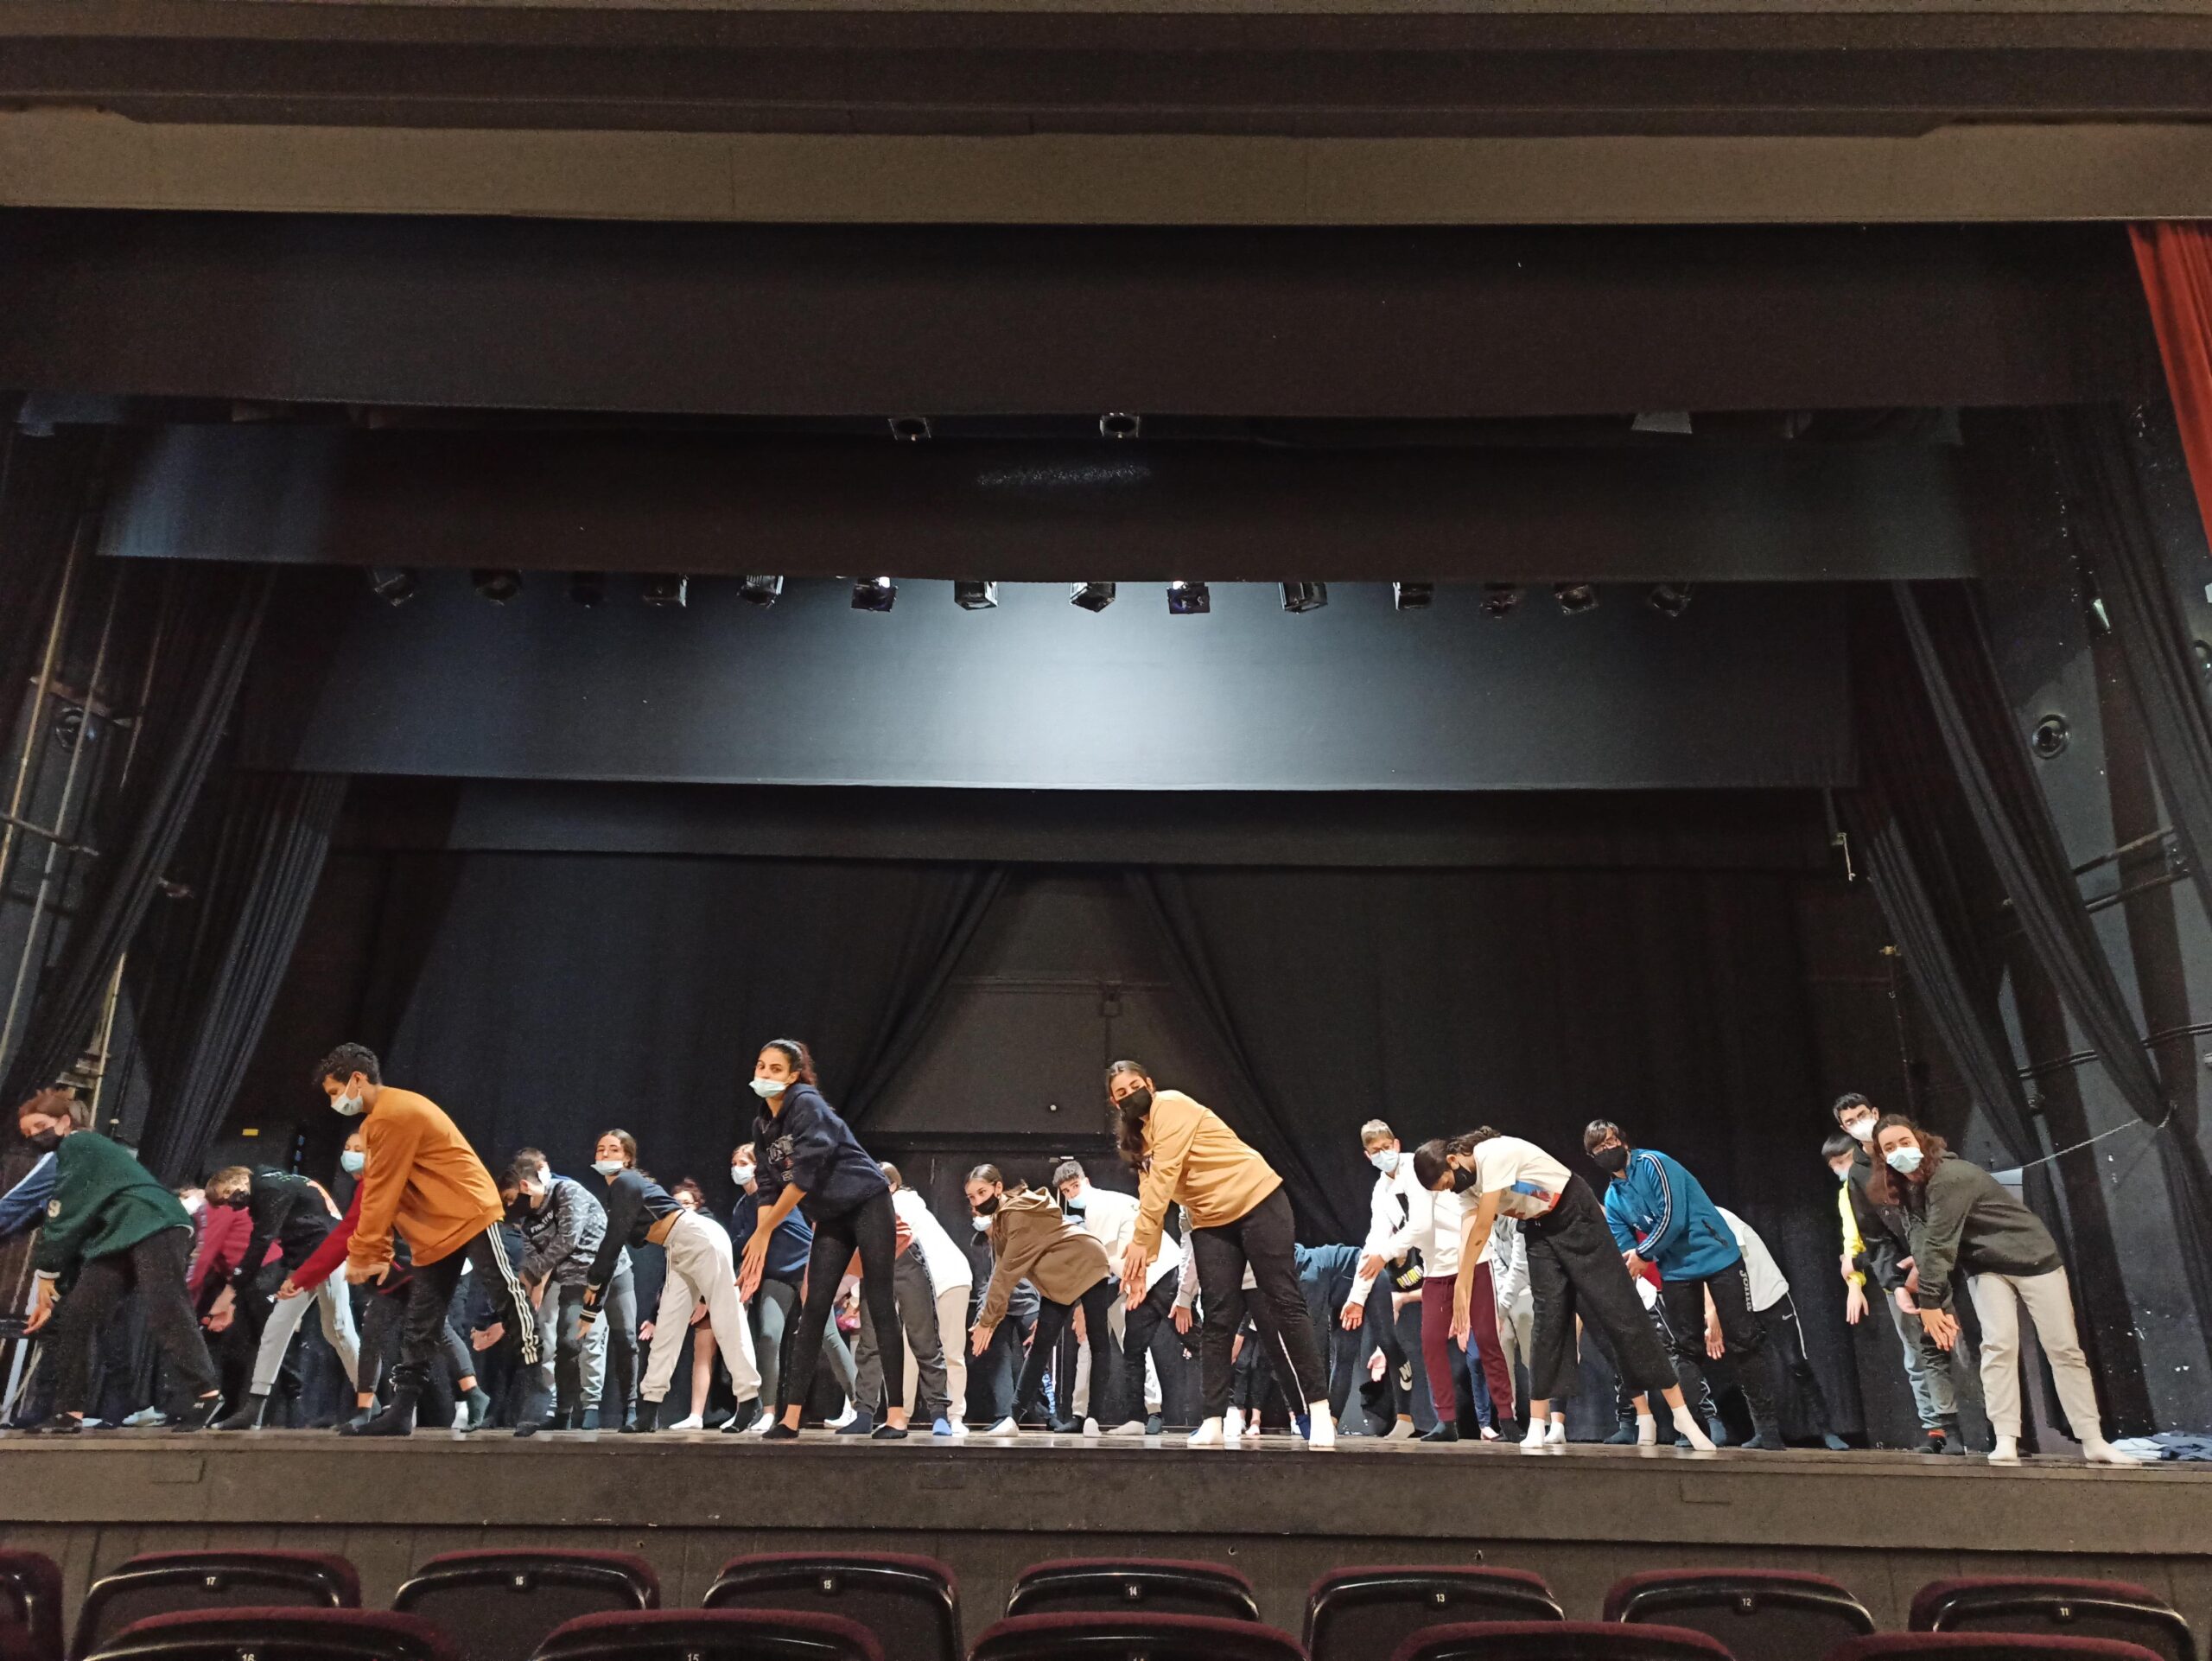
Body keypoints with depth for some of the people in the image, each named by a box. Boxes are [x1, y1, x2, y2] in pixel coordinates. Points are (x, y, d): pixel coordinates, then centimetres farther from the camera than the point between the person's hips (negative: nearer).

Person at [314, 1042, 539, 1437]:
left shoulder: (393, 1114, -15)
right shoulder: (378, 1120, 17)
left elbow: (381, 1194, -13)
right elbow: (377, 1195, 19)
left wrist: (361, 1255, -7)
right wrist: (379, 1254, 15)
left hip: (470, 1216, -10)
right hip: (433, 1235, 11)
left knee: (507, 1298, -9)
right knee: (418, 1325, 9)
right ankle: (400, 1412, 13)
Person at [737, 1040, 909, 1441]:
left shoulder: (807, 1106, -17)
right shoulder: (762, 1126, 7)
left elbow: (803, 1177, -22)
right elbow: (769, 1188, 7)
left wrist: (762, 1232, -15)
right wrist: (759, 1252, -1)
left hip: (867, 1205, -7)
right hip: (831, 1219, 7)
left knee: (880, 1307, -6)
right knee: (813, 1312, 2)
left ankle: (896, 1416, -2)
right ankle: (791, 1418, 4)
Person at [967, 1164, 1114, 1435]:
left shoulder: (1020, 1213, -24)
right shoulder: (1001, 1219, 6)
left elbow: (1008, 1271, -25)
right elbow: (1002, 1271, 8)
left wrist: (986, 1321, -21)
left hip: (1088, 1268, -9)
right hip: (1059, 1283, 9)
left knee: (1098, 1343, -2)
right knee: (1040, 1346, 2)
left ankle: (1094, 1416, -1)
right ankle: (1015, 1417, 0)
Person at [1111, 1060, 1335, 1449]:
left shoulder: (1170, 1105, -10)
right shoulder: (1138, 1138, 15)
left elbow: (1164, 1175, -19)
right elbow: (1150, 1198, 11)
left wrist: (1139, 1241, -20)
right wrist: (1141, 1261, 0)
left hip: (1258, 1201, -7)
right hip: (1211, 1223, 7)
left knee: (1284, 1303, -7)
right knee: (1218, 1321, -3)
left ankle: (1319, 1412, -4)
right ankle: (1212, 1422, -3)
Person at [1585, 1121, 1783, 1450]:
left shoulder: (1653, 1163, -12)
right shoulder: (1612, 1198, 8)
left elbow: (1673, 1217, -19)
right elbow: (1624, 1251, 6)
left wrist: (1642, 1254, -12)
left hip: (1716, 1255, -6)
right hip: (1675, 1271, 6)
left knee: (1741, 1339, -2)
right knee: (1687, 1349, 5)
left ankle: (1767, 1426, 5)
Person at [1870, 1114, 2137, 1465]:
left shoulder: (1950, 1177, -29)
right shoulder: (1911, 1184, -3)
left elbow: (1939, 1243, -30)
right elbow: (1924, 1239, -5)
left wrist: (1930, 1302, -29)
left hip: (2031, 1256, -5)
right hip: (1986, 1267, 5)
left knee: (2064, 1348, 1)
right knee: (1998, 1344, -13)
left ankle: (2094, 1442, 11)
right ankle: (2006, 1442, -15)